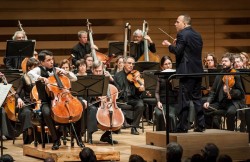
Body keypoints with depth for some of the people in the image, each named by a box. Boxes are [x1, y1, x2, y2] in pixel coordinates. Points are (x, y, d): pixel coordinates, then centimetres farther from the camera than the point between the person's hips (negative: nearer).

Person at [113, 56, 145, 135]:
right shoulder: (118, 75, 9)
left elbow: (137, 93, 3)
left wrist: (140, 90, -19)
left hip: (132, 98, 0)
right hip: (121, 99, 0)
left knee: (140, 105, -29)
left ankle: (134, 127, -16)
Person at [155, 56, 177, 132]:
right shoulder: (160, 76, 10)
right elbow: (157, 92, 8)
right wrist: (158, 102, -10)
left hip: (173, 103, -1)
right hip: (162, 103, 1)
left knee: (171, 115, -33)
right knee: (159, 114, -32)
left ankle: (172, 132, -15)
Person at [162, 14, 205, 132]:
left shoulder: (182, 34, -10)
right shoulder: (197, 35, 15)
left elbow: (177, 52, -16)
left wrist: (169, 45, 0)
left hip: (187, 71, -8)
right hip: (198, 70, 8)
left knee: (184, 99, -4)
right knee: (197, 98, 12)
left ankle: (183, 126, -3)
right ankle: (200, 125, 13)